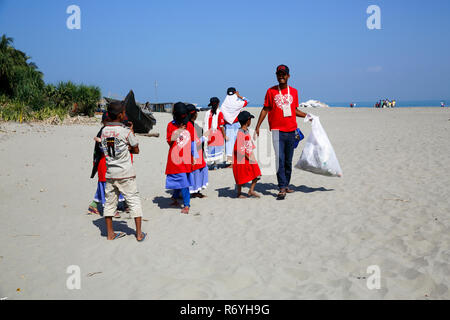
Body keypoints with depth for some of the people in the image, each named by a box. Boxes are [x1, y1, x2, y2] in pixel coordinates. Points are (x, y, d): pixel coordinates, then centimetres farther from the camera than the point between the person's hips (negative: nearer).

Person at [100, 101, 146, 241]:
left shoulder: (104, 130, 3)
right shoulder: (126, 131, -12)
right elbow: (136, 150, -1)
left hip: (110, 173, 5)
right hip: (125, 174, -5)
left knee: (109, 202, 12)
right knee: (134, 201, 5)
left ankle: (110, 233, 18)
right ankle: (139, 233, 8)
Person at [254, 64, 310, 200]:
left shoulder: (294, 91, 12)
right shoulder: (271, 91, 4)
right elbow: (265, 109, 6)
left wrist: (307, 115, 12)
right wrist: (257, 126, 1)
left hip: (291, 130, 3)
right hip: (277, 130, -3)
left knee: (288, 161, 8)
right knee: (280, 159, -11)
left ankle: (286, 185, 19)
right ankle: (282, 188, -11)